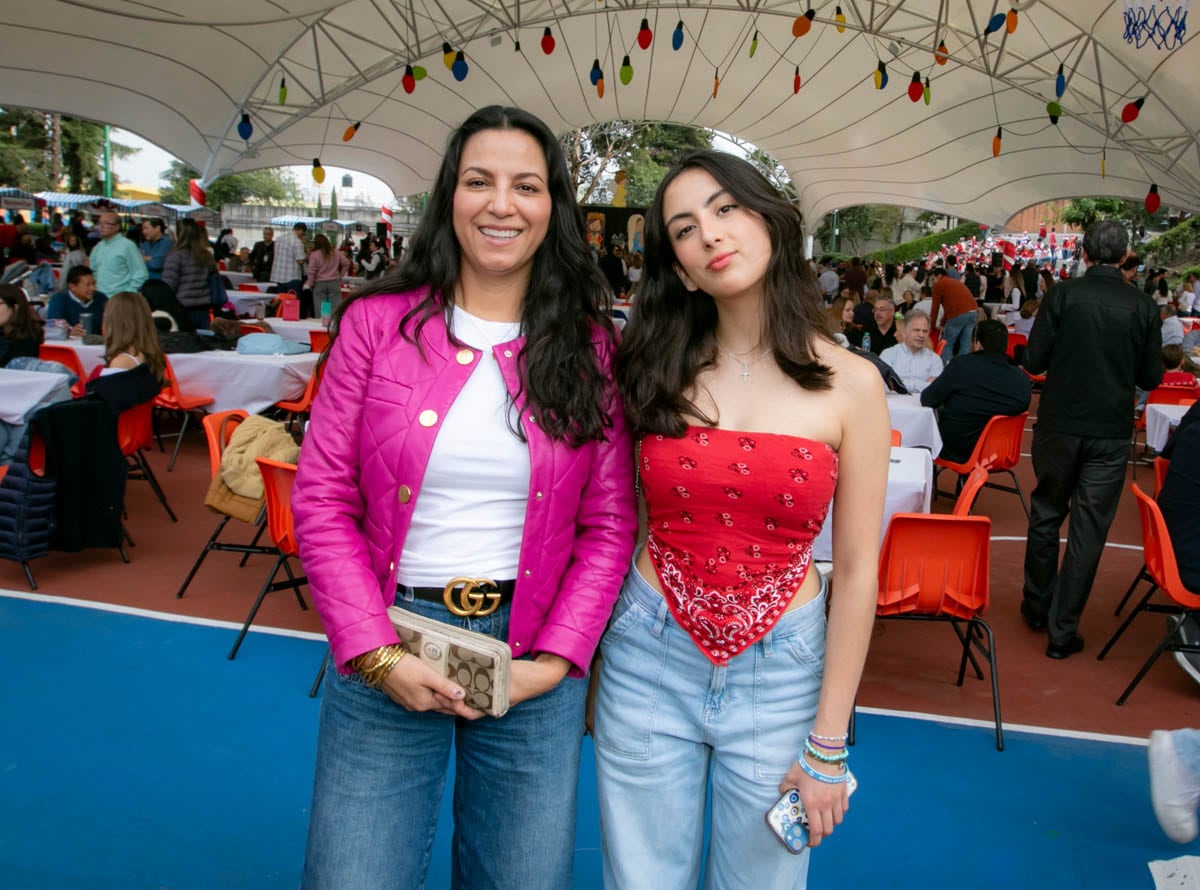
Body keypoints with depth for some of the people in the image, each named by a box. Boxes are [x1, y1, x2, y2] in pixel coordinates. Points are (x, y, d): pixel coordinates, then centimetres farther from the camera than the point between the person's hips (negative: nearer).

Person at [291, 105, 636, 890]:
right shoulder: (377, 323, -2)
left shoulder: (590, 346, 0)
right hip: (385, 651, 0)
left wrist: (556, 660, -8)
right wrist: (375, 652, -10)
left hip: (533, 654, 1)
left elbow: (610, 524, 0)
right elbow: (322, 499, -2)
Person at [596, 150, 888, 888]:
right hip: (650, 659, 2)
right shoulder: (656, 369, -2)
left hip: (780, 671, -1)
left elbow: (857, 571, -6)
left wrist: (828, 744, -4)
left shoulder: (850, 383, -8)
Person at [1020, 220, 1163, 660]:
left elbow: (1033, 361, -8)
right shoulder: (1143, 307, -5)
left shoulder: (1062, 295, -9)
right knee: (1089, 529, 5)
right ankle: (1062, 631, 9)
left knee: (1046, 513, 17)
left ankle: (1037, 607, 30)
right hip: (1111, 431, 0)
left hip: (1059, 425, 0)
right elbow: (1151, 377, 1)